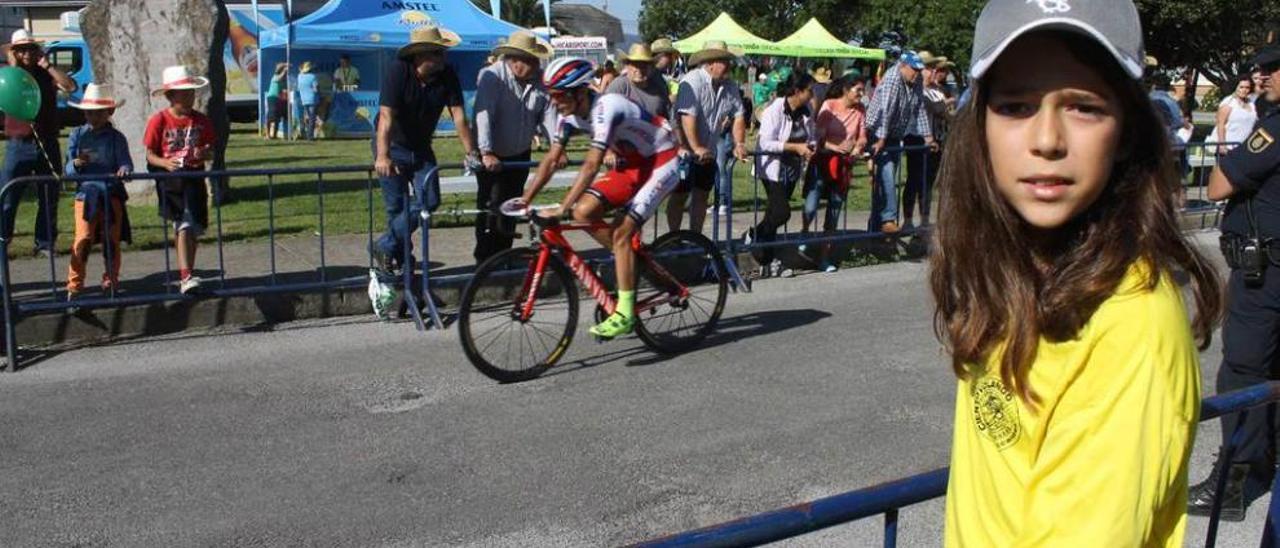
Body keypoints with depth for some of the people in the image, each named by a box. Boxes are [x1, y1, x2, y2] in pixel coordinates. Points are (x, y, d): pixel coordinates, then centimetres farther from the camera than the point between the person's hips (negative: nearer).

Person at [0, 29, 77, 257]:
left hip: (47, 144, 2)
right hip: (19, 144, -2)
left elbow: (70, 86, -9)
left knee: (48, 199, 7)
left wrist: (47, 64, -6)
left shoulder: (46, 75, 9)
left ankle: (45, 243, 15)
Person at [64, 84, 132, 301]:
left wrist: (124, 169, -30)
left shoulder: (116, 137, 3)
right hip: (85, 193, 0)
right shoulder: (77, 135, 7)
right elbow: (68, 169, 5)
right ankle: (75, 284, -3)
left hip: (112, 193, 0)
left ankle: (110, 280, 20)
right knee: (83, 238, -10)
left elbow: (126, 162, -6)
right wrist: (76, 164, -18)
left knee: (112, 239, 6)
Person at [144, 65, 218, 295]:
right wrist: (166, 163, -20)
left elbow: (211, 149, 11)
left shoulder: (201, 121, 4)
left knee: (193, 228, 3)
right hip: (169, 179, -3)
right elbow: (150, 155, -1)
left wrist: (204, 154, -12)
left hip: (194, 177, 3)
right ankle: (186, 276, -15)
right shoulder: (159, 120, -4)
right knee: (183, 226, -11)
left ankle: (187, 274, 19)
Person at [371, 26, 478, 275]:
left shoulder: (447, 76, -12)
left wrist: (471, 153, -19)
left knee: (430, 201, -5)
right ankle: (402, 258, 17)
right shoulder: (398, 71, -24)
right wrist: (382, 157, -43)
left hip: (421, 147, 5)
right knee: (398, 207, -3)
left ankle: (385, 247, 7)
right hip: (393, 147, -4)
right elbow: (386, 115, -32)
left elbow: (458, 115, -12)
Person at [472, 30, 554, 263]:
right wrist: (486, 153, -39)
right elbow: (483, 115, -29)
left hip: (519, 155, 5)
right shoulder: (492, 76, -19)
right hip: (491, 157, -5)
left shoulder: (540, 80, -4)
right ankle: (484, 262, 5)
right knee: (490, 208, -5)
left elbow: (550, 115, -7)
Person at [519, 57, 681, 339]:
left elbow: (592, 165, -37)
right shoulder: (570, 114, -6)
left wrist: (561, 208, -41)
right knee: (584, 211, -10)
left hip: (660, 162, -8)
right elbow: (551, 160, -3)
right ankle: (633, 261, 9)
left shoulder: (605, 108, -30)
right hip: (631, 163, 8)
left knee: (620, 233, -18)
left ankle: (625, 314, -12)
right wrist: (524, 200, -11)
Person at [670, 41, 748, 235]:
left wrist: (739, 144, -9)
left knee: (701, 195, 11)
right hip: (685, 151, -7)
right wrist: (696, 148, -35)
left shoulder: (730, 87, 1)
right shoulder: (692, 82, -21)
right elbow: (687, 117, -29)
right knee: (680, 196, 0)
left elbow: (738, 115, 4)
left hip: (708, 153, 7)